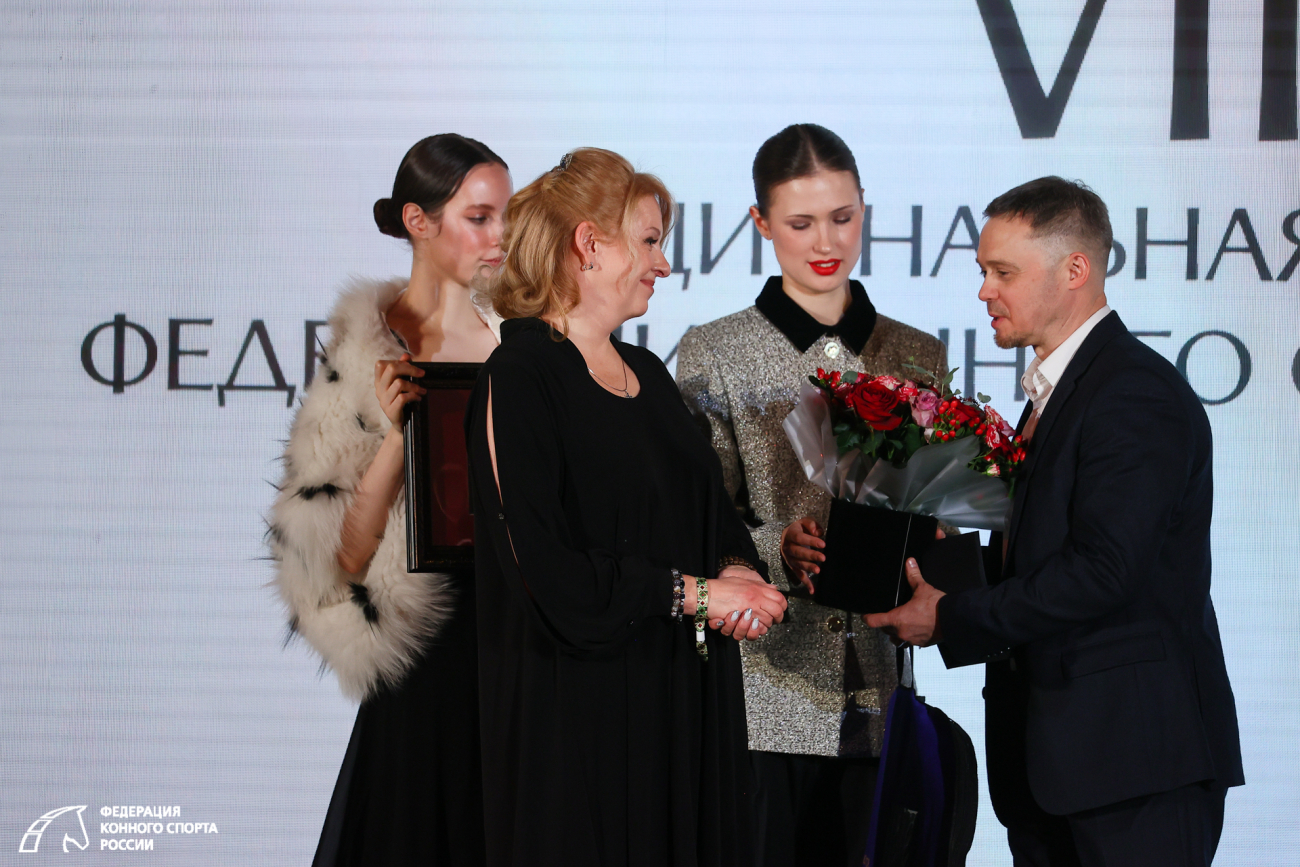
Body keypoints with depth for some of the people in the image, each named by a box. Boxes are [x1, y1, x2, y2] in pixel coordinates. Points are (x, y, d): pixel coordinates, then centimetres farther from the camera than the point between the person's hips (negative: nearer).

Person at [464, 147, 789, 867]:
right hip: (580, 710, -8)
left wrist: (737, 570, -5)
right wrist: (695, 592, -14)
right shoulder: (520, 377, -11)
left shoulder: (647, 374, 16)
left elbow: (711, 509, 18)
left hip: (684, 705, 8)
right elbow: (546, 568, -19)